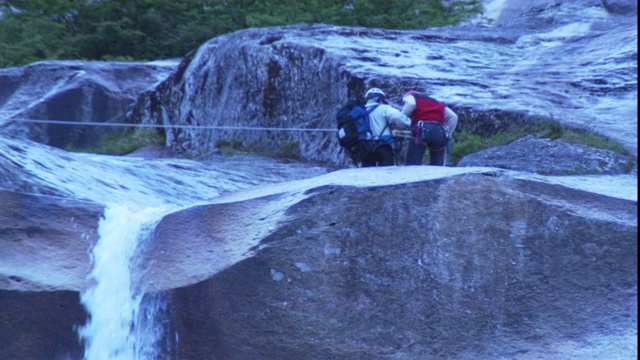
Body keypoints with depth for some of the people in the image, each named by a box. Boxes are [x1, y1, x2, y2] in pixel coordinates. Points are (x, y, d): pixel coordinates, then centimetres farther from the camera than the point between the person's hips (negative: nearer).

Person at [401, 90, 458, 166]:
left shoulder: (410, 97, 22)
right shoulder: (437, 103, 35)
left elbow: (410, 104, -3)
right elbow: (453, 117, 23)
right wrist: (447, 135, 24)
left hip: (422, 129, -4)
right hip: (440, 132, 4)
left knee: (412, 165, -6)